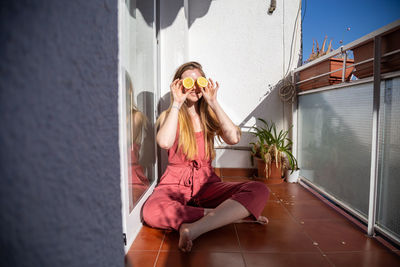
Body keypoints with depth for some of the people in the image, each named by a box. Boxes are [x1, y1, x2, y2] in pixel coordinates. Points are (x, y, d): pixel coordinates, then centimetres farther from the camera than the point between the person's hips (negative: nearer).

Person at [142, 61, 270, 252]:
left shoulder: (210, 115, 10)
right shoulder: (169, 115, 4)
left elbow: (234, 138, -11)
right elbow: (165, 143, -20)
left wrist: (213, 103, -9)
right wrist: (177, 103, -13)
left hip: (207, 183, 2)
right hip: (175, 183, -1)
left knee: (260, 191, -23)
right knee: (151, 212, -36)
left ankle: (194, 229, -32)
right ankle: (227, 214, -23)